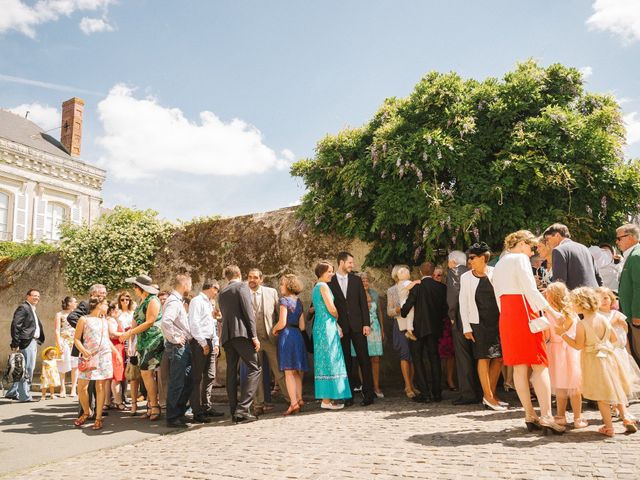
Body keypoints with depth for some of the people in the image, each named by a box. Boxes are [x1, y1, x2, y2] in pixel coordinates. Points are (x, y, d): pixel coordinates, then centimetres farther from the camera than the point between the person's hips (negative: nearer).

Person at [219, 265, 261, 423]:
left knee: (231, 373, 8)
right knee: (254, 368, -4)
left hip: (227, 336, 7)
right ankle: (242, 408, -13)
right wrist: (254, 336, -10)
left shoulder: (221, 293, 19)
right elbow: (248, 311, -9)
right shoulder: (242, 286, 0)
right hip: (242, 333, -7)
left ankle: (234, 412, 9)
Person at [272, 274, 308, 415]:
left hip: (286, 335, -7)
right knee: (297, 371, 12)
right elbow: (302, 326, 11)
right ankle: (299, 399, 11)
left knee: (289, 371, -6)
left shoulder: (284, 300, -6)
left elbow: (282, 323, -14)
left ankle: (293, 402, -9)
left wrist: (274, 329, 4)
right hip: (298, 335, 7)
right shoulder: (299, 302, 14)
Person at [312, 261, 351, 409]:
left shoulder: (316, 287, 17)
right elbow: (331, 309, -16)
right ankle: (327, 400, -3)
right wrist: (338, 319, 6)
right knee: (329, 360, -6)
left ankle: (326, 398, 15)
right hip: (327, 326, -9)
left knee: (325, 361, 11)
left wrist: (337, 325, 12)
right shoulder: (323, 286, -11)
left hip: (320, 326, 9)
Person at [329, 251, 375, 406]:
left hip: (357, 325, 1)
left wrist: (366, 324, -2)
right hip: (341, 327, -1)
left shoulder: (356, 280, 8)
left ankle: (368, 393, 5)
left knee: (364, 359, 0)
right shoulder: (330, 282, 1)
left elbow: (363, 302, 5)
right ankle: (349, 394, 12)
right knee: (345, 361, 5)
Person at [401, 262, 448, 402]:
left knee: (417, 359, 4)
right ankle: (437, 393, 14)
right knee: (434, 358, 13)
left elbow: (408, 305, -15)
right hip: (434, 328, 4)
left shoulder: (417, 287, -13)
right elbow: (445, 307, 4)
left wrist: (402, 313, 5)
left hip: (419, 328, -4)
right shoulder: (441, 287, 0)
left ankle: (424, 393, -1)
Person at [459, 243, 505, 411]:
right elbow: (463, 304, 3)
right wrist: (466, 327, -2)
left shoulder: (496, 273, 0)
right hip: (478, 323, -2)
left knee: (498, 358, 6)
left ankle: (492, 394, 19)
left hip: (498, 321, 2)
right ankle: (488, 396, 5)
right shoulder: (466, 277, 2)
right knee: (484, 358, -2)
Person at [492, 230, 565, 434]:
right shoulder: (520, 258, -4)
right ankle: (546, 416, -11)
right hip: (523, 313, -8)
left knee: (519, 367, 5)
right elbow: (531, 290, -15)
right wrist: (551, 311, -17)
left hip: (505, 316, 8)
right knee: (540, 365, -6)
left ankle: (530, 415, 5)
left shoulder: (499, 265, 21)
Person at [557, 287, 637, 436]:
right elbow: (614, 338, 7)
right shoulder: (604, 319, 0)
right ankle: (625, 417, 15)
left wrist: (563, 334, -16)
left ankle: (609, 427, 7)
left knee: (601, 395, 3)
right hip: (608, 356, 5)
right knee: (615, 389, 20)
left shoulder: (581, 325, -18)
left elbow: (578, 345, -19)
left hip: (593, 361, -5)